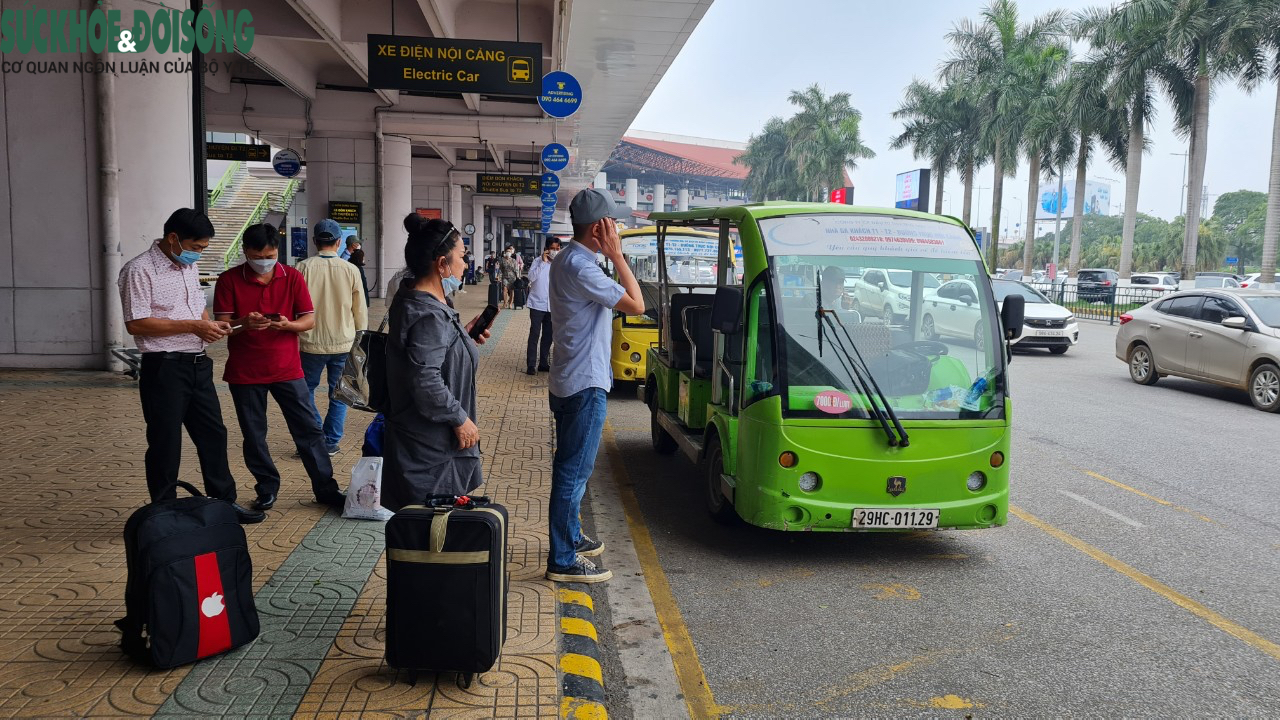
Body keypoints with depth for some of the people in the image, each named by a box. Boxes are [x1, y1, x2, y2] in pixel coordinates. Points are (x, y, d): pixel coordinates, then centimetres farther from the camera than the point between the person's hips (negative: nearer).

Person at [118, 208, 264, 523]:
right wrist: (192, 326, -20)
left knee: (213, 435, 13)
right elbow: (135, 323, -19)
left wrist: (211, 325, 1)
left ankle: (224, 503, 25)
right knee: (165, 444, 3)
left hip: (198, 364, 8)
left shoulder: (189, 267, 12)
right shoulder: (140, 270, -13)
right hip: (164, 368, -8)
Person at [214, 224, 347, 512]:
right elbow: (221, 324, -5)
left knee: (309, 429, 1)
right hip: (245, 372, 0)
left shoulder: (293, 277, 1)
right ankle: (267, 489, 23)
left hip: (287, 369, 0)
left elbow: (309, 320, 0)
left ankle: (325, 488, 10)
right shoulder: (229, 280, -2)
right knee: (254, 435, 7)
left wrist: (287, 324, -21)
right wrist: (244, 323, -27)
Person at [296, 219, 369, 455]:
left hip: (311, 343, -1)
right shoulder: (351, 270, -5)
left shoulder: (304, 267, -8)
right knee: (338, 394, 13)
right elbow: (361, 311, 1)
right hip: (344, 343, 1)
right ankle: (331, 442, 14)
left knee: (306, 390, 16)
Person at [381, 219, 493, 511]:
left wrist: (463, 334, 15)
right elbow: (426, 383, -30)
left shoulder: (411, 299, 9)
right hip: (431, 448, -10)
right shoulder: (429, 317, -24)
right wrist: (460, 419, -19)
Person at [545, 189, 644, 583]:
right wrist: (617, 255, -17)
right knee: (575, 471, -4)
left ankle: (569, 537, 35)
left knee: (570, 466, 20)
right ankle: (563, 561, 4)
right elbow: (636, 305, -21)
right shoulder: (581, 267, -22)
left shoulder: (565, 260, 11)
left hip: (568, 382, 11)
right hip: (585, 385, -11)